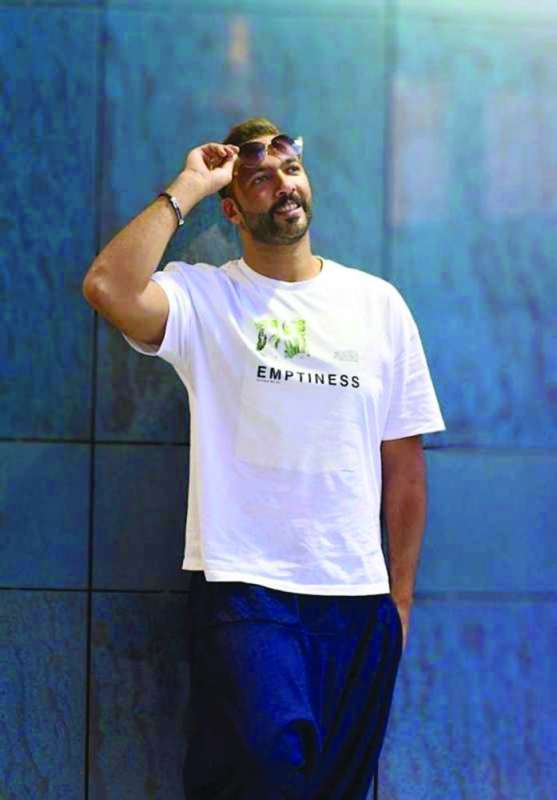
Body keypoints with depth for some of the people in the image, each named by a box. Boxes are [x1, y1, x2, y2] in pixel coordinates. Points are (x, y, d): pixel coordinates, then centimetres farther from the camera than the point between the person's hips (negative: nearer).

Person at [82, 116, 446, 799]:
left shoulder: (378, 303, 10)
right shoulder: (203, 296, 1)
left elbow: (403, 461, 11)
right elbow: (108, 287, -22)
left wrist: (401, 594, 8)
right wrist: (187, 188, -10)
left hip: (357, 595, 4)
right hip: (244, 586, -3)